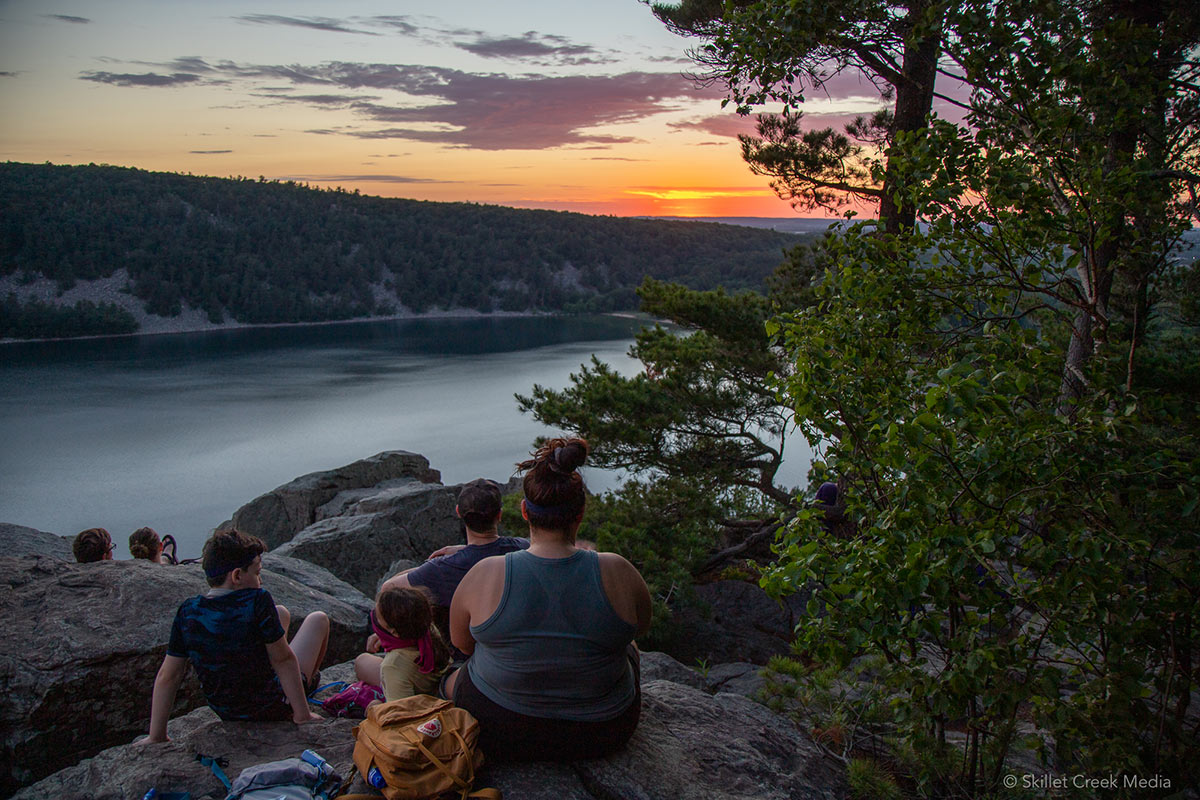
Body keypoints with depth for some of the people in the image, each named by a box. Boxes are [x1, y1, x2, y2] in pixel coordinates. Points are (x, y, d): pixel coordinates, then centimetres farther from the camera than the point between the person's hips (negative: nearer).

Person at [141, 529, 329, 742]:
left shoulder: (188, 612, -11)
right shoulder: (257, 602, -26)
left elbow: (167, 677, -8)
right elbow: (283, 660, -21)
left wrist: (156, 736, 1)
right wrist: (303, 715, -13)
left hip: (225, 713, 6)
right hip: (274, 708, -5)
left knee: (281, 613, 24)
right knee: (318, 619, 15)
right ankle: (309, 681, 36)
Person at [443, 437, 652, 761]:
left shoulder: (485, 575, -19)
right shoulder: (616, 572, -20)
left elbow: (461, 642, -1)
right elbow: (643, 624, 1)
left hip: (498, 734, 0)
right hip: (602, 732, 0)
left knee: (450, 682, 34)